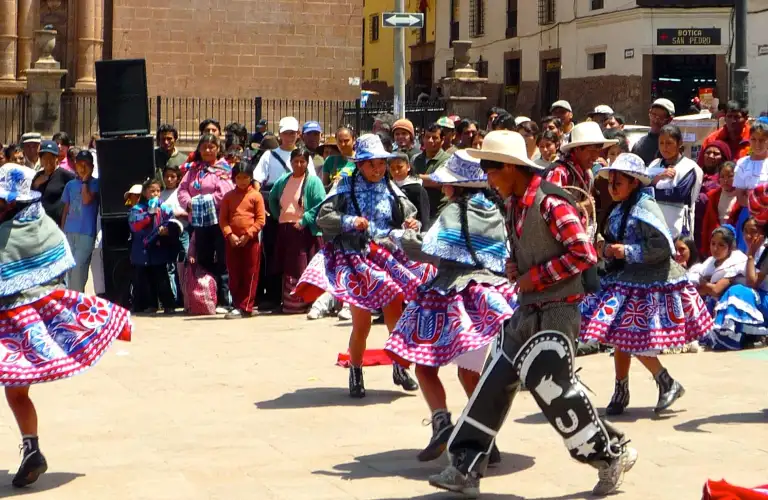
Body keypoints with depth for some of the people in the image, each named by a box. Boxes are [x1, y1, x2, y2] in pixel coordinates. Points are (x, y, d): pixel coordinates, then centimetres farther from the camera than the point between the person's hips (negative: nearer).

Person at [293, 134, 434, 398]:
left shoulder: (392, 190, 4)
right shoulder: (346, 187, -3)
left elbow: (409, 217, 10)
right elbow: (322, 217, -8)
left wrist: (412, 225, -12)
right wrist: (349, 222, -22)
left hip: (388, 258, 3)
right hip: (356, 260, -3)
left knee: (396, 319, 6)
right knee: (362, 324, -2)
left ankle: (400, 368, 28)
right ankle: (356, 376, 17)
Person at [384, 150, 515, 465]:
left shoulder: (454, 212, -5)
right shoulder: (495, 214, 13)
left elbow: (425, 250, -12)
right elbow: (506, 258, 19)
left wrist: (407, 238, 6)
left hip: (454, 295, -6)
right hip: (490, 295, 6)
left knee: (425, 365, 1)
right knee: (469, 370, 16)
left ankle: (441, 421, -20)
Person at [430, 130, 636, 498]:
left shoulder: (550, 203, -19)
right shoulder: (514, 205, 10)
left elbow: (584, 254, -23)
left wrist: (535, 276, -18)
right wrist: (514, 268, 5)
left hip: (555, 311, -9)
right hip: (527, 309, 9)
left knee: (553, 388, -7)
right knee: (493, 383, 6)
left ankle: (611, 454, 13)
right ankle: (466, 468, 11)